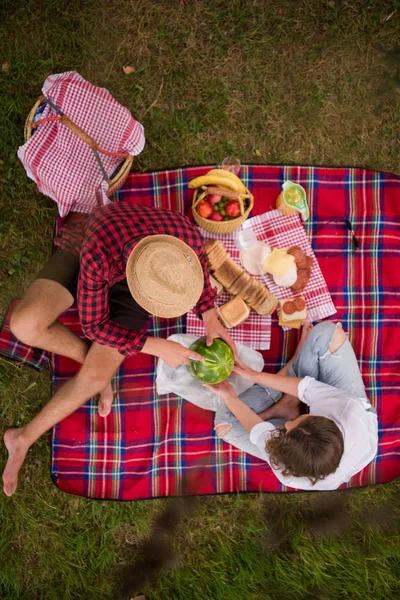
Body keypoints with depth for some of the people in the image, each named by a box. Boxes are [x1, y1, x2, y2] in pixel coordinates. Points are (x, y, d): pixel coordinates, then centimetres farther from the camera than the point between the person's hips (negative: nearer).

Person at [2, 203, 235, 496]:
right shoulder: (97, 255, -43)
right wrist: (157, 347, -29)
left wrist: (210, 315, -16)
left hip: (129, 286, 2)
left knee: (95, 377, -15)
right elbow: (94, 325, -25)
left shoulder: (188, 235, -35)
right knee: (25, 324, -28)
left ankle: (25, 437, 9)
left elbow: (196, 262, -7)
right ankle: (96, 359, 0)